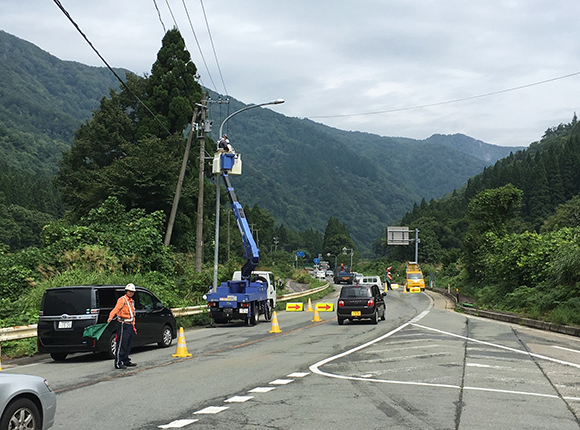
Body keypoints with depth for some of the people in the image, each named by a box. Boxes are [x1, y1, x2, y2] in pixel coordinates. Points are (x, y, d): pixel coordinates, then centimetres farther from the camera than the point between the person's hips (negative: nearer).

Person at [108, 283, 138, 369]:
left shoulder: (132, 301, 19)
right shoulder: (122, 300, -9)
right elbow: (116, 309, -25)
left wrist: (133, 325, 24)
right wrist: (111, 317, -42)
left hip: (130, 325, 9)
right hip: (123, 325, -9)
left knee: (128, 345, 16)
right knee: (121, 345, -9)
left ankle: (126, 361, 26)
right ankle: (118, 363, -8)